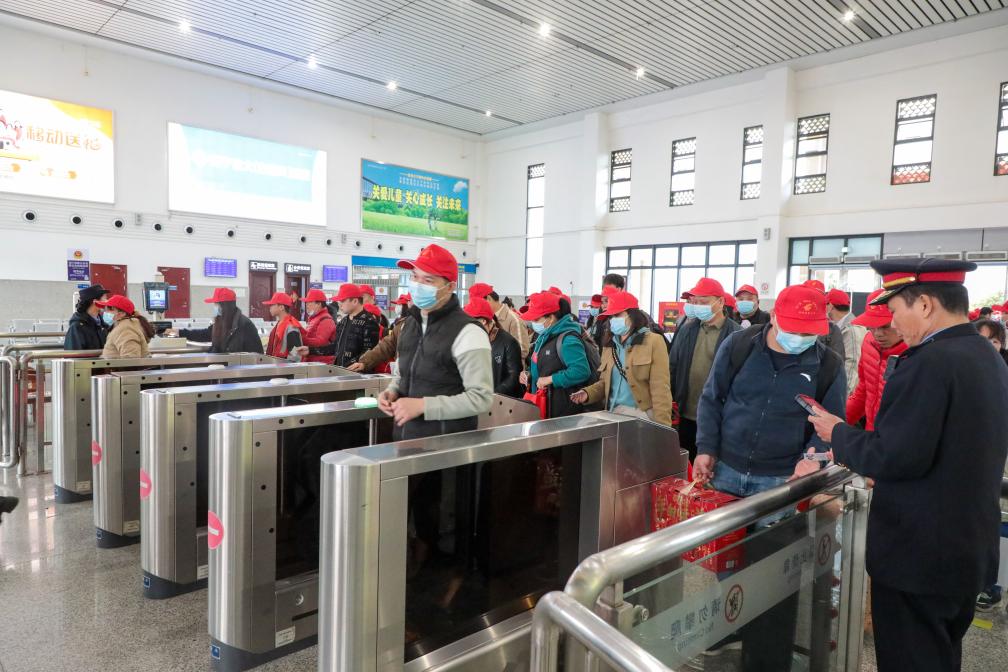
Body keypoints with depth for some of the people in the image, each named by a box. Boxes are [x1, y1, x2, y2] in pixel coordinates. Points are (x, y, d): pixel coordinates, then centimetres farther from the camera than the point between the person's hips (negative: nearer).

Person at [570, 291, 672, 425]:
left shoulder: (653, 341, -6)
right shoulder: (609, 346, 13)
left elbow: (660, 389, -11)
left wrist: (661, 426, -16)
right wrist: (588, 393, -2)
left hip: (642, 415, -5)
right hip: (614, 414, 5)